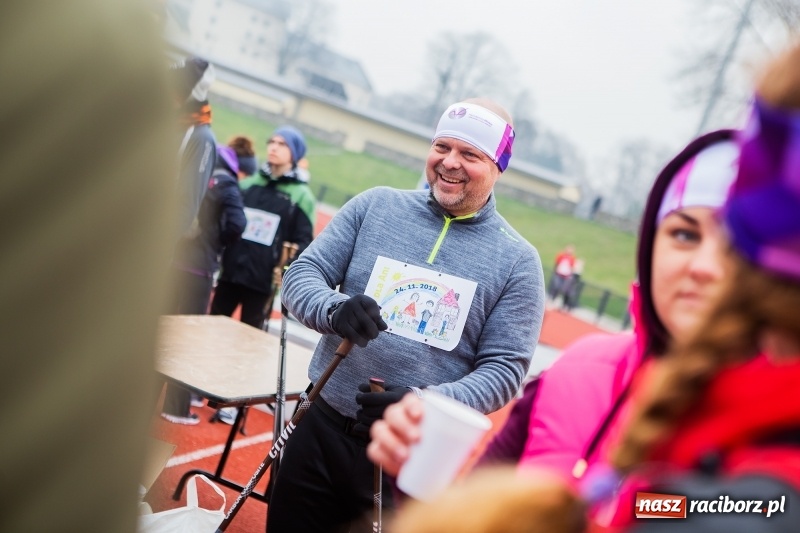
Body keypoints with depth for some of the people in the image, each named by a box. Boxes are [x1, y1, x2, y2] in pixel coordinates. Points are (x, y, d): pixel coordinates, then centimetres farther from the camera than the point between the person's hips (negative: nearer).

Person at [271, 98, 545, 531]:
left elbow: (504, 369, -7)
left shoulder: (517, 261, -4)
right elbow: (302, 273, -1)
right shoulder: (374, 205, 1)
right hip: (322, 429, 2)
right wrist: (334, 310, -24)